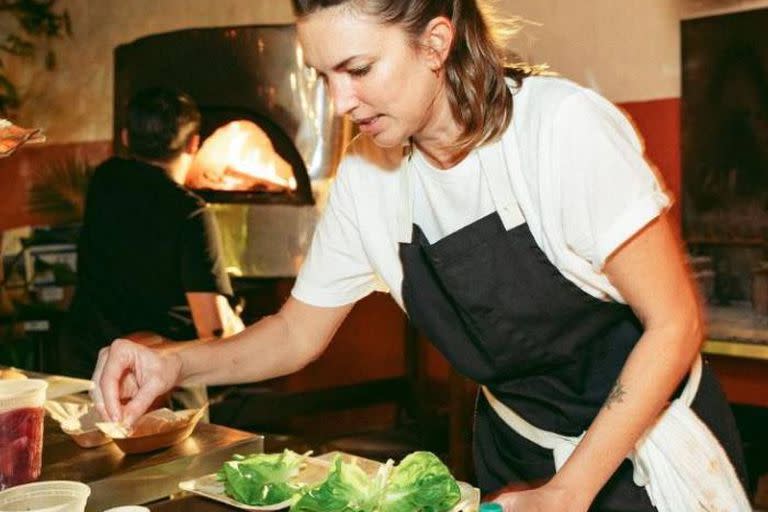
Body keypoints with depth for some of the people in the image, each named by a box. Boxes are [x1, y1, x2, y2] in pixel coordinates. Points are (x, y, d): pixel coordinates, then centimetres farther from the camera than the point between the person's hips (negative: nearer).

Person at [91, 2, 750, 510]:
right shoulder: (366, 176, -10)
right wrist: (176, 363, -18)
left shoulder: (564, 128, -25)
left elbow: (675, 323, -19)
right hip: (516, 454, 4)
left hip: (651, 441, -3)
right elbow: (297, 334, 0)